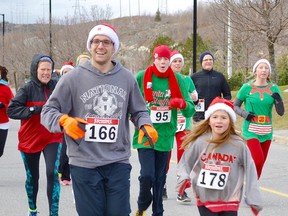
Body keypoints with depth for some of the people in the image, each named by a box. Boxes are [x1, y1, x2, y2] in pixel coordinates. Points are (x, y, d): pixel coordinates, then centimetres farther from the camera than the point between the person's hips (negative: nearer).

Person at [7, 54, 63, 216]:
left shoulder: (57, 87, -4)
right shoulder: (28, 89, -10)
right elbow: (11, 110, -17)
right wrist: (34, 110, -24)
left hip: (52, 138, 0)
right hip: (30, 140, 0)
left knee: (52, 174, -16)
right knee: (32, 177, 15)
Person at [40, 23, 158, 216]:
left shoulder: (127, 78, 7)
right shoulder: (73, 78, -1)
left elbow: (139, 111, 18)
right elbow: (48, 111, 2)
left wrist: (146, 126, -5)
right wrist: (64, 120, -20)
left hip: (119, 163, 2)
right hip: (84, 164, -2)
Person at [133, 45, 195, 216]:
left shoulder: (178, 80, 0)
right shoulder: (141, 77, -4)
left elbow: (190, 110, -2)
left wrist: (182, 103, -22)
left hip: (165, 136, 2)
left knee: (160, 178, 9)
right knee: (147, 175, -13)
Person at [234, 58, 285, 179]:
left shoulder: (273, 88, 2)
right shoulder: (247, 87, -3)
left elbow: (281, 112, 3)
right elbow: (235, 106, 6)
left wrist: (279, 100, -16)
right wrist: (244, 113, -13)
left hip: (266, 132, 3)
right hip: (251, 130, -3)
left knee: (260, 163, 8)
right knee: (258, 161, -17)